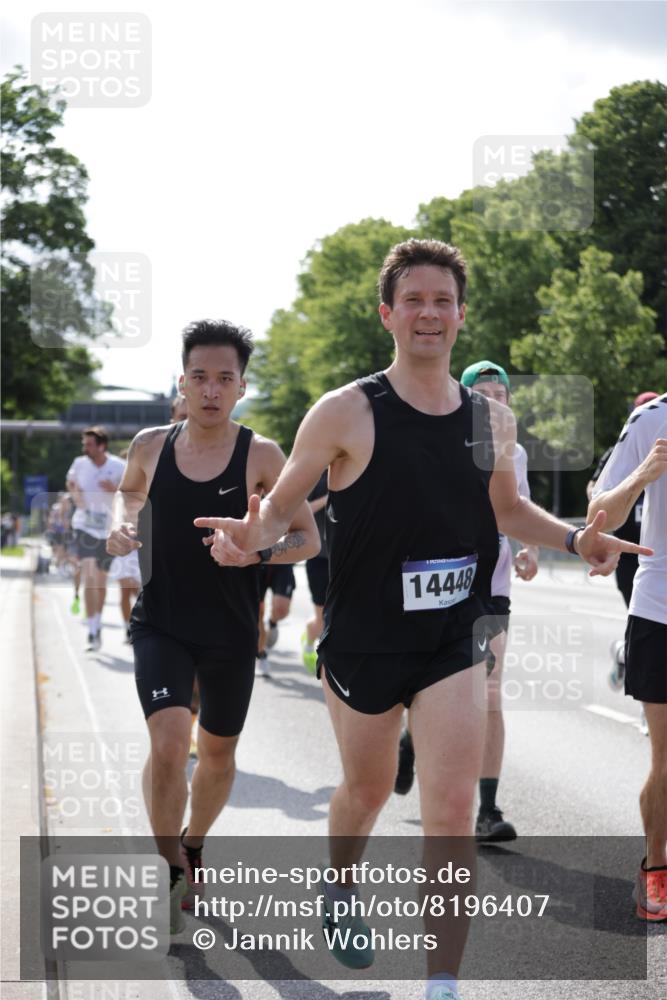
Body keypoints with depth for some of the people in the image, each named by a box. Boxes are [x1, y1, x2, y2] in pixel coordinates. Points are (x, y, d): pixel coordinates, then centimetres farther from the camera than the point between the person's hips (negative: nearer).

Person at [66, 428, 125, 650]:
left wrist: (116, 489, -22)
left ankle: (97, 626, 33)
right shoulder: (80, 464, -2)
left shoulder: (119, 467, -8)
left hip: (109, 529, 0)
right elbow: (70, 481, 19)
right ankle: (93, 633, -19)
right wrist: (74, 493, -3)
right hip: (85, 525, 0)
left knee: (101, 580, 13)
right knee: (89, 577, -17)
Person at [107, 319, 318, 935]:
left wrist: (259, 550, -24)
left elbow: (308, 539, -5)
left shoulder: (261, 456, -8)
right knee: (168, 741, -20)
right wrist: (125, 527, 1)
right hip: (161, 624, 0)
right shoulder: (151, 446, -1)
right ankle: (171, 873, -2)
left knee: (218, 750, 15)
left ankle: (193, 847, 43)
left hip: (232, 633, 0)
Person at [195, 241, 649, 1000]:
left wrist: (573, 539, 3)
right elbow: (283, 502, -5)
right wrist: (251, 535, -27)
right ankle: (342, 892, 51)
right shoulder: (347, 413, -11)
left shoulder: (491, 419, 2)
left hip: (454, 644, 2)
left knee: (452, 813, -9)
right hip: (363, 642, -2)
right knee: (368, 787, 19)